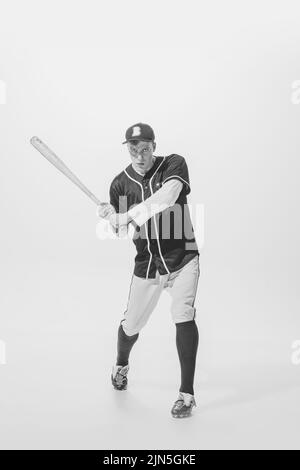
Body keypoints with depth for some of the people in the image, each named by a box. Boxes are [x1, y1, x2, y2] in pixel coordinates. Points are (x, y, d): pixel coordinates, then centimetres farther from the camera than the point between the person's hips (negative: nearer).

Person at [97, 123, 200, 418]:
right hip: (147, 265, 3)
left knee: (183, 315, -21)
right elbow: (120, 228, 0)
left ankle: (187, 393, -6)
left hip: (182, 259, -2)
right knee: (131, 325, 11)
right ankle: (121, 366, 46)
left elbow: (167, 196, -28)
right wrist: (112, 217, -22)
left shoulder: (174, 164, -8)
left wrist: (129, 215, -32)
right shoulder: (121, 183, -1)